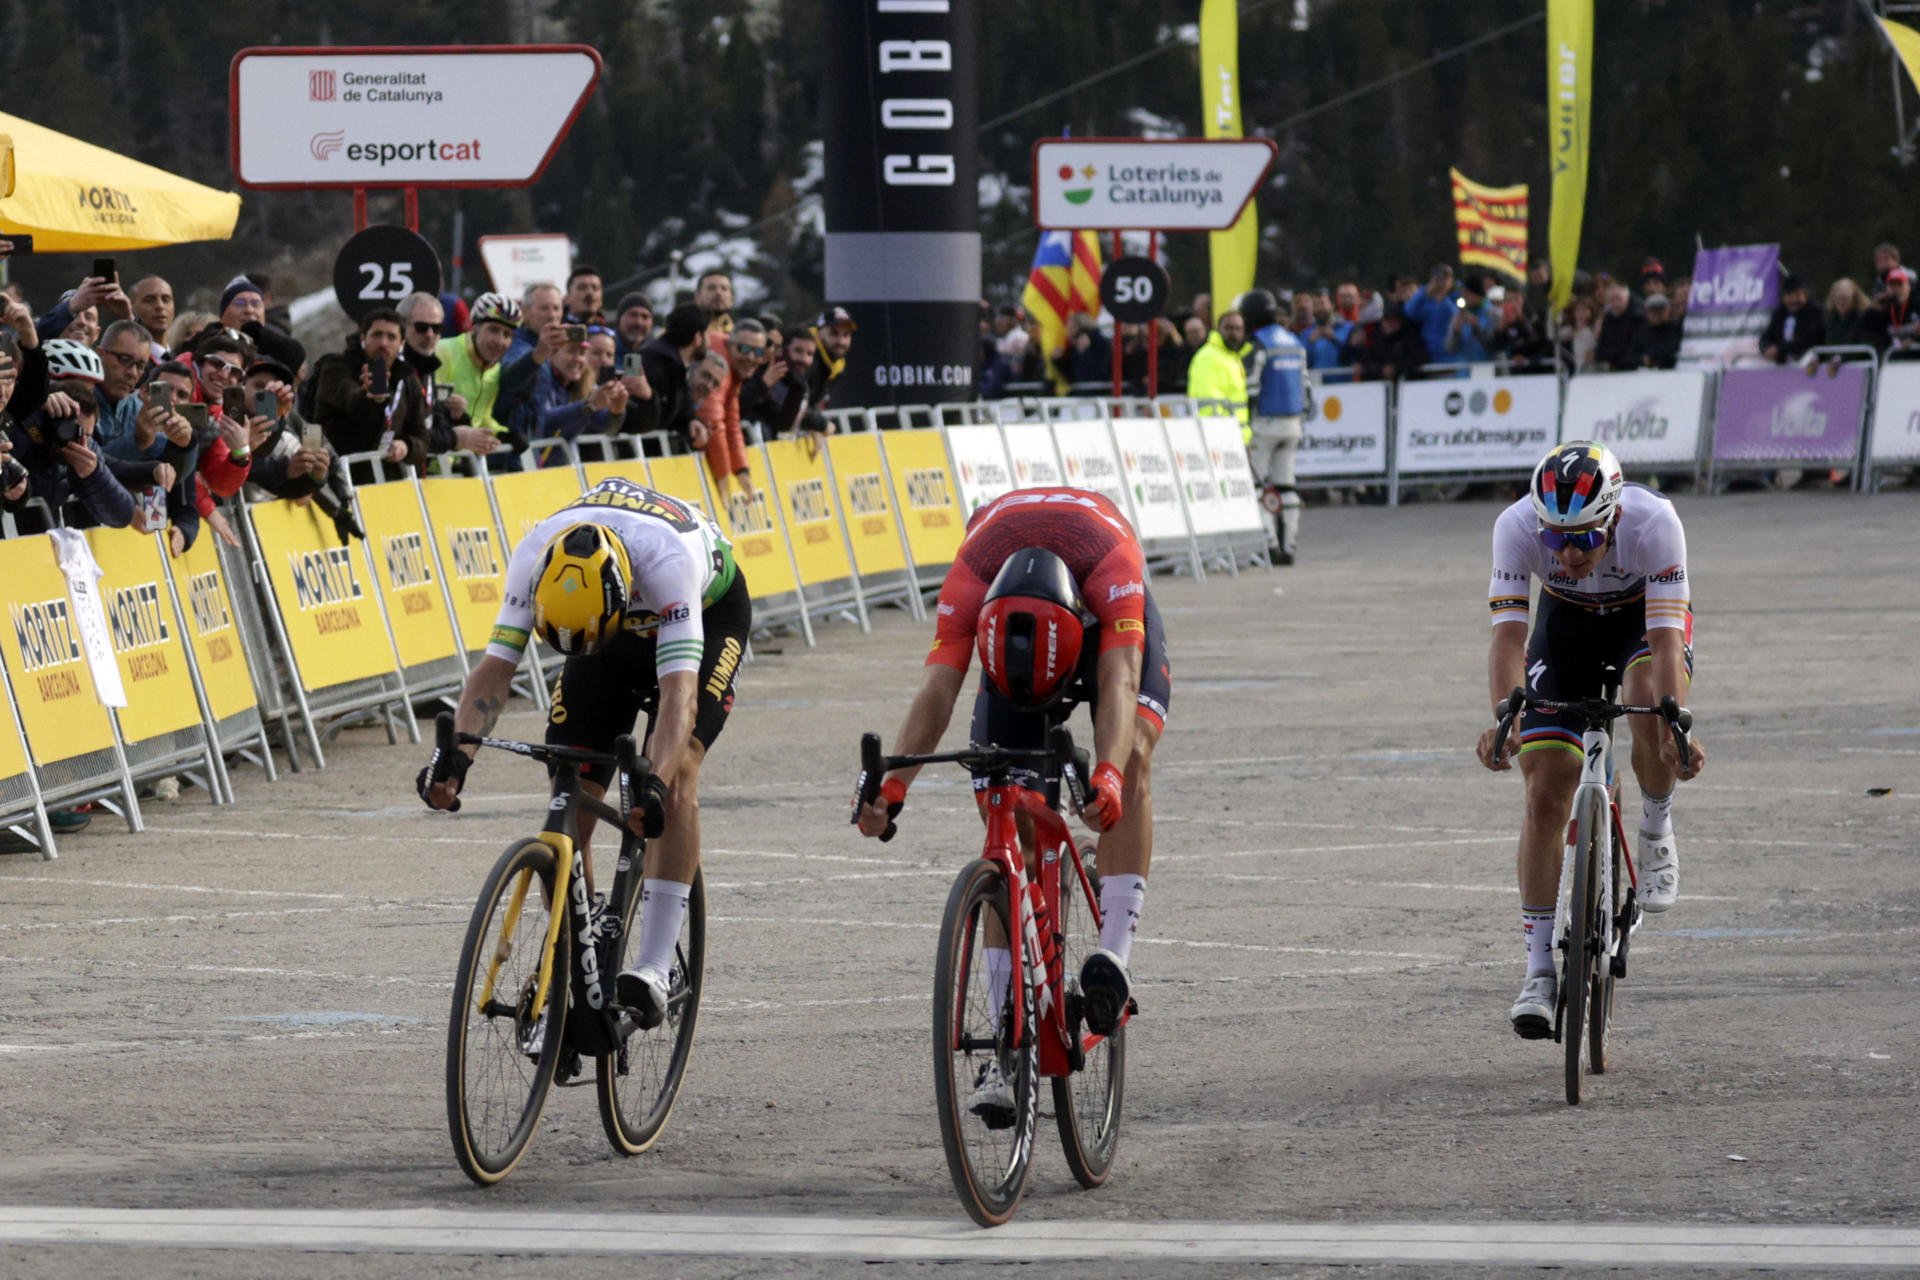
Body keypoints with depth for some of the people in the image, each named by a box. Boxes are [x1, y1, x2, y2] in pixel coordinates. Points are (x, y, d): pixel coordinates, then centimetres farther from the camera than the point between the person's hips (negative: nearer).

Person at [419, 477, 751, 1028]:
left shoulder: (665, 559, -43)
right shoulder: (533, 558, -32)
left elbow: (679, 693, -49)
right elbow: (495, 667, -32)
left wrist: (656, 785, -64)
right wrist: (455, 754, -48)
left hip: (707, 611, -4)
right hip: (621, 628, 4)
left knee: (676, 770, -28)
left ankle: (654, 968, -31)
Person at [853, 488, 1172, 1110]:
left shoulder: (1112, 563, -43)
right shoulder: (968, 582, -39)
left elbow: (1118, 682, -52)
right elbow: (937, 687, -46)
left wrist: (1108, 774, -68)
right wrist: (892, 786, -61)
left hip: (1108, 619, -1)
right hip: (1010, 628, 1)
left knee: (1133, 757, -32)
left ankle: (1116, 954, -34)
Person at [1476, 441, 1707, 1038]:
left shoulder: (1654, 523, -37)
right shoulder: (1516, 526, -33)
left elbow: (1665, 637, -41)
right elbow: (1509, 633, -37)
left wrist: (1676, 725, -55)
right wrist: (1504, 716, -54)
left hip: (1646, 616, -2)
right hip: (1567, 623, 2)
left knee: (1650, 706, -36)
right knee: (1545, 794, -9)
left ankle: (1657, 832, -5)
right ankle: (1540, 970, 0)